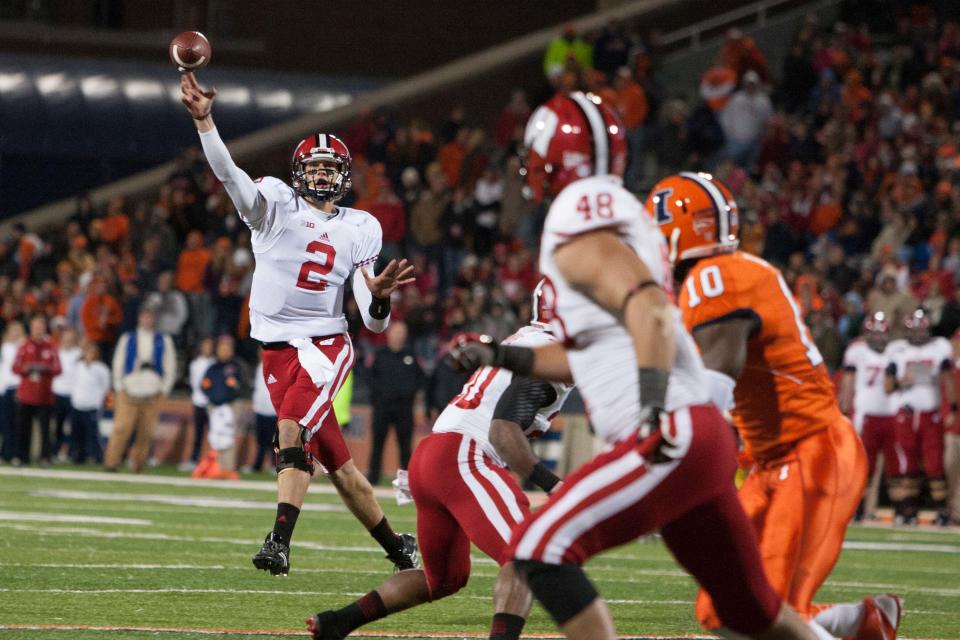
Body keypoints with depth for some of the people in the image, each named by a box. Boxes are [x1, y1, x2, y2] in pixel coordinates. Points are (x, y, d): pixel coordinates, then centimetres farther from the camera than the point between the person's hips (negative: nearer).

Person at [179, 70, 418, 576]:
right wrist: (203, 119, -32)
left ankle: (280, 542, -33)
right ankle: (397, 547, 20)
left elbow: (373, 321, 3)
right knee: (335, 461, 5)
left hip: (325, 343, -1)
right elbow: (228, 172, -17)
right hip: (277, 349, 1)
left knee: (292, 427, -27)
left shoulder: (359, 229, 6)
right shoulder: (274, 204, 3)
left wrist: (379, 296, -21)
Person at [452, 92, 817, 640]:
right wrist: (504, 358, 30)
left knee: (541, 549, -16)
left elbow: (650, 309, -24)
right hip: (704, 437, 10)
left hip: (673, 438, -10)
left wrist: (654, 407, -34)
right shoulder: (620, 218, 21)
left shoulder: (577, 231, -8)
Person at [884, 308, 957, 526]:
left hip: (931, 415, -1)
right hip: (905, 416, 1)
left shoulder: (940, 347, 7)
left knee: (934, 464, -5)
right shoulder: (897, 350, 7)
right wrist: (900, 383, -13)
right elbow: (887, 386, 8)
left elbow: (948, 379, 7)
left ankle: (942, 509, -1)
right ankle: (908, 510, 6)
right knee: (907, 464, 0)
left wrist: (952, 409, 0)